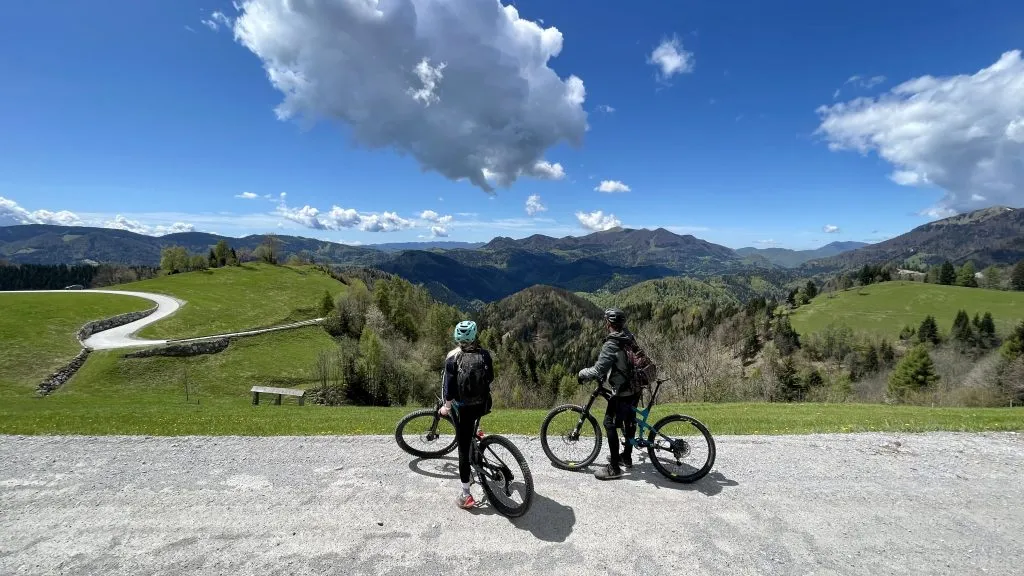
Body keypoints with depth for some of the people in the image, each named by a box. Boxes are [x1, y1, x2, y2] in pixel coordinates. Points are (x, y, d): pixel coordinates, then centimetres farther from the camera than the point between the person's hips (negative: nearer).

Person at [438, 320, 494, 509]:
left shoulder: (452, 357, -13)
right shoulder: (484, 354, -7)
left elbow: (449, 386, -13)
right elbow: (490, 378, 6)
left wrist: (447, 407, 4)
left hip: (462, 407, -3)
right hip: (482, 405, 3)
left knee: (464, 449, 6)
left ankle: (466, 495, 13)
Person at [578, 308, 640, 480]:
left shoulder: (611, 345, -24)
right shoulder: (629, 337, 3)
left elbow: (597, 371, -28)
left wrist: (582, 373, -9)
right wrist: (604, 372, 24)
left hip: (622, 392, -9)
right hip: (636, 388, 9)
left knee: (610, 424, 0)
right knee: (629, 421, 21)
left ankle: (614, 468, 5)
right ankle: (626, 457, 37)